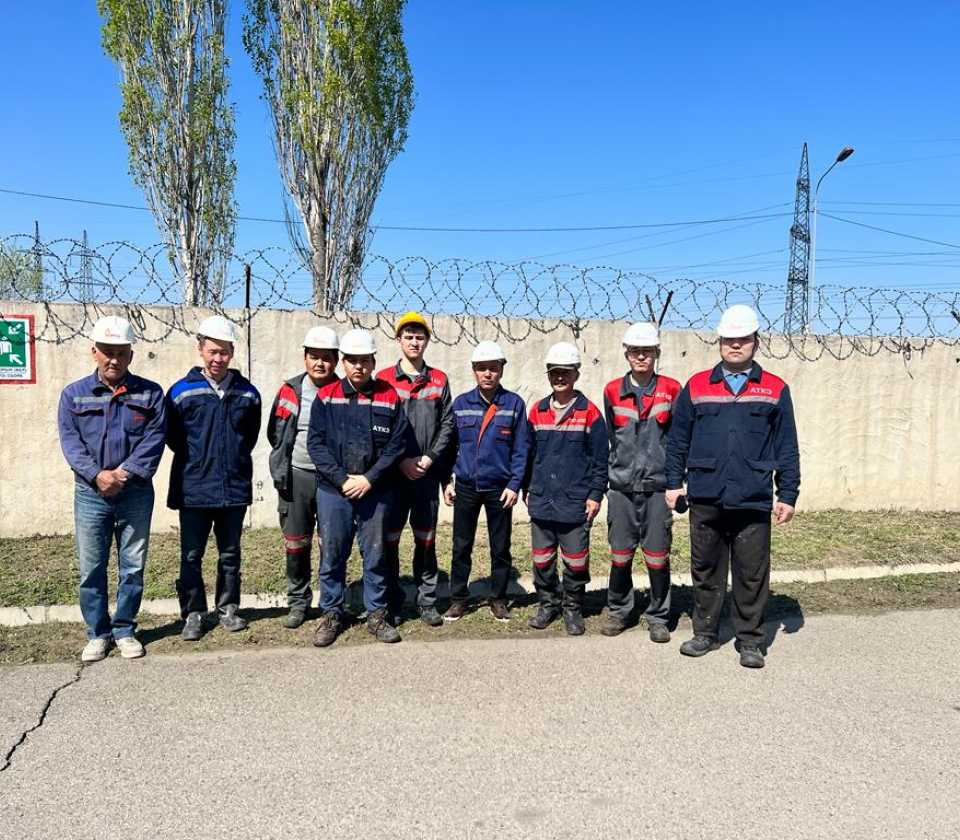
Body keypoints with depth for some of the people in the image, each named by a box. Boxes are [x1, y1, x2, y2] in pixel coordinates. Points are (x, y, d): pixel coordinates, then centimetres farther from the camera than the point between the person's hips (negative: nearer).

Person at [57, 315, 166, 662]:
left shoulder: (149, 393, 2)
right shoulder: (73, 394, 4)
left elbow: (154, 440, -6)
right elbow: (70, 441, -4)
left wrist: (124, 473, -18)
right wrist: (97, 475, -19)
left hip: (136, 494, 0)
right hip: (90, 494, 1)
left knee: (132, 566, 7)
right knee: (91, 568, 6)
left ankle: (125, 630, 21)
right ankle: (97, 634, 20)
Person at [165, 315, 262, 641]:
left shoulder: (248, 392, 2)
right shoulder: (181, 391, -5)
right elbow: (172, 437, 4)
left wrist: (235, 459, 10)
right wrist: (197, 460, 5)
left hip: (235, 488, 2)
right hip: (193, 489, -2)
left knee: (230, 554, 13)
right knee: (191, 555, 6)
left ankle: (228, 609, 27)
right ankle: (193, 614, 19)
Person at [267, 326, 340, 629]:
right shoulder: (290, 391, 3)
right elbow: (276, 434, 12)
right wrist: (281, 471, 11)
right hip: (296, 476, 1)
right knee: (296, 544, 9)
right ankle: (298, 602, 23)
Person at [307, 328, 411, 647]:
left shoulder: (389, 398, 1)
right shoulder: (326, 397, 2)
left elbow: (397, 444, -2)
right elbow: (315, 443, -2)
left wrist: (369, 479, -11)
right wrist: (341, 479, -12)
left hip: (376, 492, 0)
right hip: (333, 491, 0)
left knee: (375, 556, 8)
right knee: (332, 557, 8)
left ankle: (376, 614, 22)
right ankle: (331, 615, 23)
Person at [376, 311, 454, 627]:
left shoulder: (439, 381, 9)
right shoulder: (384, 379, 2)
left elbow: (447, 424, 5)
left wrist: (430, 457, -8)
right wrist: (400, 461, -11)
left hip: (428, 474, 2)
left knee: (426, 540, 9)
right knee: (389, 540, 3)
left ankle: (427, 602, 19)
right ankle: (391, 603, 15)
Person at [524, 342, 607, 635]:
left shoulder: (589, 412, -4)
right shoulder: (537, 411, 8)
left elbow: (600, 458, -3)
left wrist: (595, 494, -6)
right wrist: (527, 489, 12)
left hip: (575, 502, -3)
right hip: (541, 501, 4)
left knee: (575, 561, 6)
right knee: (542, 559, 12)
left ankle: (573, 608, 23)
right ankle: (548, 603, 29)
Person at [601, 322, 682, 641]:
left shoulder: (671, 389, 1)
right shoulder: (613, 391, 6)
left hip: (657, 486, -1)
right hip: (622, 486, 2)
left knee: (657, 556, 3)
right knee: (620, 555, 7)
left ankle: (658, 618, 18)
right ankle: (618, 612, 24)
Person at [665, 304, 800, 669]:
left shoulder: (775, 390, 5)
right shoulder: (696, 386, 7)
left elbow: (787, 448, 7)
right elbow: (677, 440, 11)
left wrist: (788, 495, 4)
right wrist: (674, 482, 7)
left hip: (753, 501, -1)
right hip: (705, 499, 1)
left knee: (752, 575, 6)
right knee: (705, 570, 12)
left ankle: (750, 641, 20)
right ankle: (704, 632, 26)